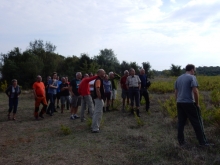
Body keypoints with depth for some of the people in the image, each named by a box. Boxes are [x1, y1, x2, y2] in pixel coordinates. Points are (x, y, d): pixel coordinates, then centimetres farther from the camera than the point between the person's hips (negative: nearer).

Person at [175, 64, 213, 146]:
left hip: (179, 103, 7)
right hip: (189, 103, -6)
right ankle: (203, 141, 11)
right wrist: (197, 103, -8)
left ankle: (181, 141, 15)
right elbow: (195, 91, -18)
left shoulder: (178, 78, 13)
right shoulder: (192, 77, -8)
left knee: (181, 122, 10)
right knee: (197, 122, 4)